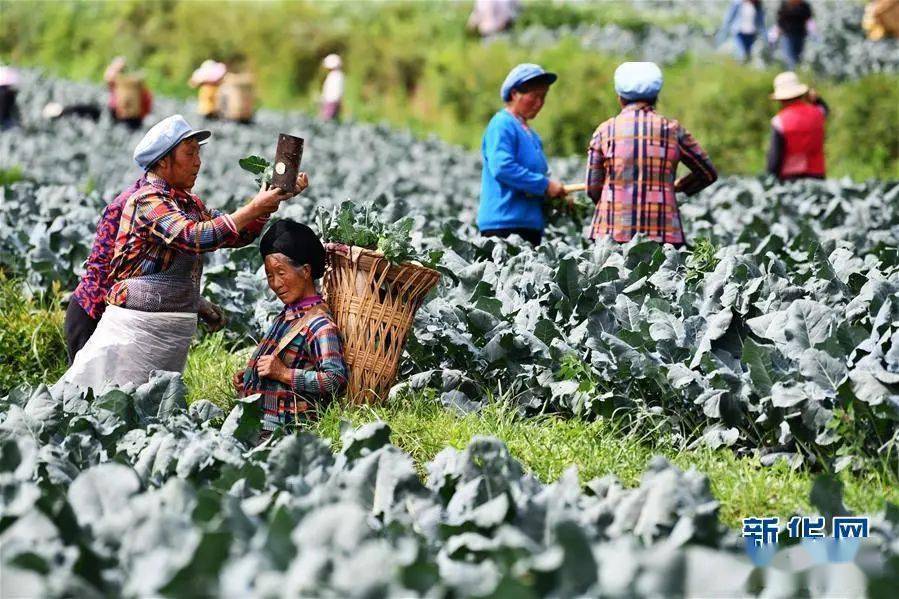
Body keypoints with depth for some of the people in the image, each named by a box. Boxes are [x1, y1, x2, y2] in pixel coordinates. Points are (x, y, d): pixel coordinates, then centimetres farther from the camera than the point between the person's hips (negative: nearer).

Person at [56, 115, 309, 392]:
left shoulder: (189, 203, 14)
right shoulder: (147, 199, -13)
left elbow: (237, 234, 15)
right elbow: (193, 236, -27)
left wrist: (274, 195, 2)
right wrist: (254, 209, -24)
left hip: (174, 332, 9)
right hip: (137, 325, -9)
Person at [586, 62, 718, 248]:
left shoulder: (605, 131, 5)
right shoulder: (672, 129, 5)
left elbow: (593, 189, 5)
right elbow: (708, 174, 14)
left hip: (611, 232, 0)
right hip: (663, 234, 0)